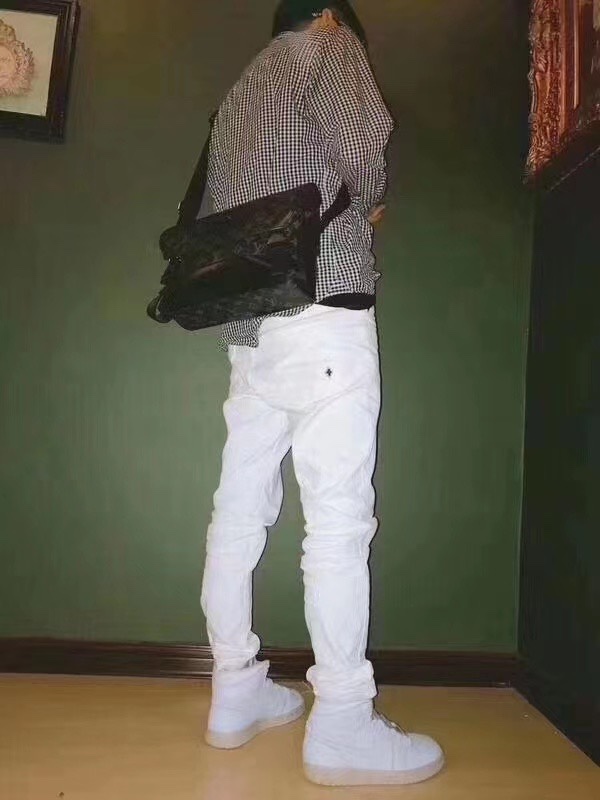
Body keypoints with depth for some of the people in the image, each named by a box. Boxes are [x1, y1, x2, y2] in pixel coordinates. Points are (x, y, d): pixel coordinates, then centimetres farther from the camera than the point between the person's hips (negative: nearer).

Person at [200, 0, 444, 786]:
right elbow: (366, 146, -10)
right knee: (339, 517, -9)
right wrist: (371, 201, 11)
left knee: (240, 511, 6)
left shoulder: (238, 96, 30)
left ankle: (236, 692, 15)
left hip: (250, 323, 8)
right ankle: (342, 723, -4)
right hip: (322, 313, -8)